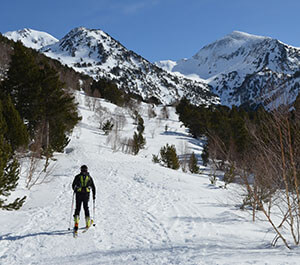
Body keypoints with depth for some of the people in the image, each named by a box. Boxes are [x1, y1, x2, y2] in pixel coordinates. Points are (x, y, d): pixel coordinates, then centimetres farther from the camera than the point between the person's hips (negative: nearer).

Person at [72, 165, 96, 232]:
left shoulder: (77, 176, 4)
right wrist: (94, 195, 19)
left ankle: (76, 222, -16)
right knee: (86, 207, 17)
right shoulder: (89, 177, 8)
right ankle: (88, 223, 17)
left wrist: (75, 190, 29)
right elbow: (93, 187, 9)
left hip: (79, 194, -1)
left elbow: (73, 185, 9)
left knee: (77, 208, 3)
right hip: (86, 194, 1)